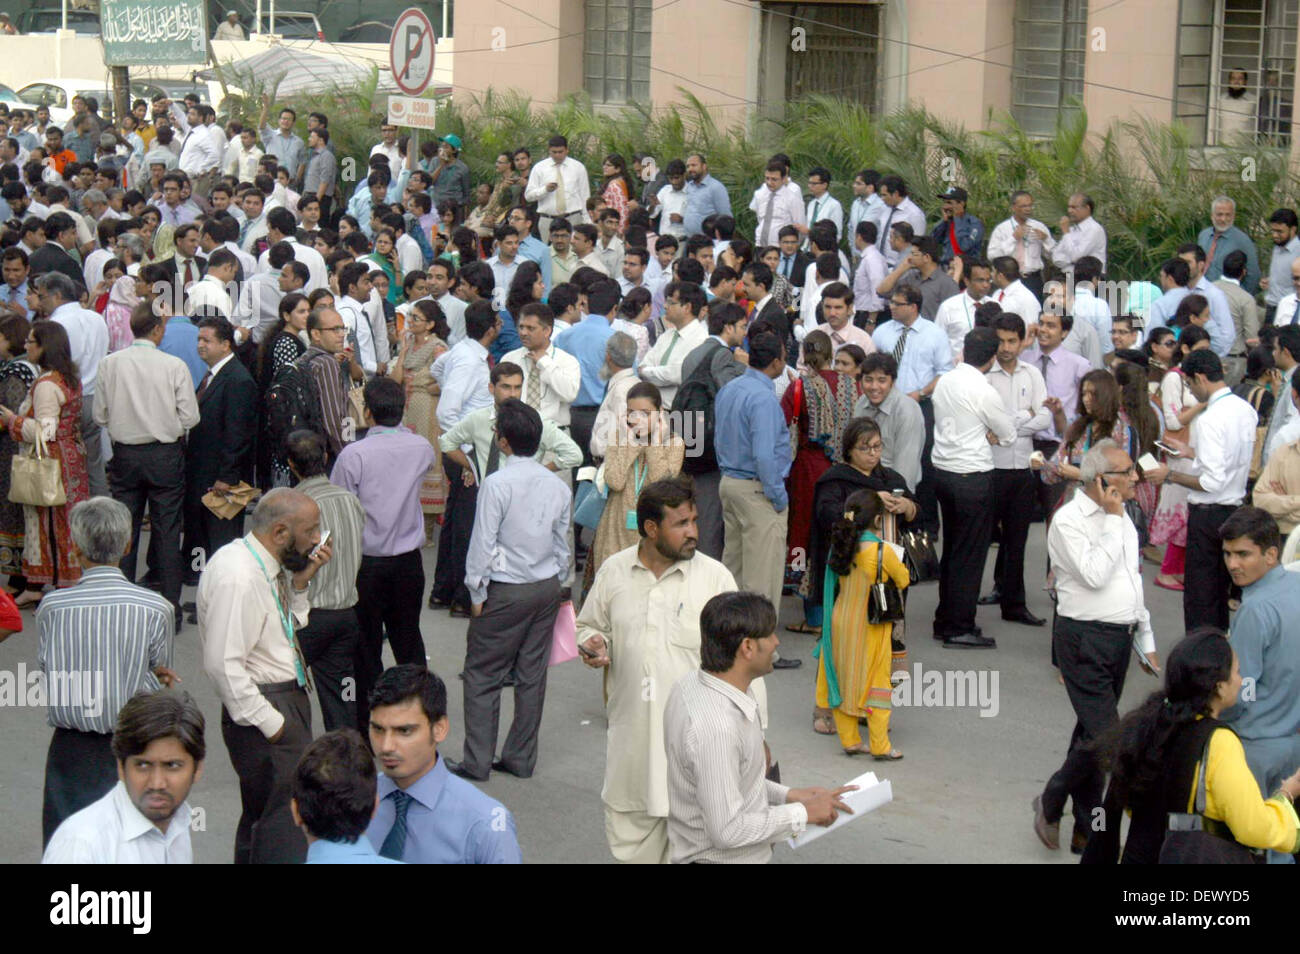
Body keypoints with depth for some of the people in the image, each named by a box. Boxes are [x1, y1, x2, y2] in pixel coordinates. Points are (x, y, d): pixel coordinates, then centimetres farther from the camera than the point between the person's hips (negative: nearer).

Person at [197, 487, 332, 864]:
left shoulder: (268, 566, 7)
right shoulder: (237, 578, -22)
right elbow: (224, 664, -25)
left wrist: (300, 583, 3)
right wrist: (268, 721, -19)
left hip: (290, 701, 10)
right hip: (266, 708, -10)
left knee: (262, 815, 20)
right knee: (285, 821, -7)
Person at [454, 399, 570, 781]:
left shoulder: (496, 484, -17)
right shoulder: (557, 485, 2)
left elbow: (484, 543, -14)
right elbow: (562, 543, 9)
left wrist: (477, 594, -5)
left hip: (506, 592, -6)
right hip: (547, 588, 6)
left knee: (482, 675, 4)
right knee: (533, 674, 12)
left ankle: (477, 762, 6)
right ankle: (521, 758, 19)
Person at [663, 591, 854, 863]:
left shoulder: (693, 684, 0)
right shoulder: (716, 727, -28)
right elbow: (726, 830, -25)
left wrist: (786, 795, 6)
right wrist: (803, 813, -15)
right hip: (720, 858, -9)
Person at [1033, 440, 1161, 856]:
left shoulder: (1122, 519, 12)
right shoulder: (1069, 520, -13)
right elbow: (1094, 575, -24)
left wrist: (1146, 643, 22)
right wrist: (1112, 520, -17)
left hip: (1120, 636, 8)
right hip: (1084, 639, -8)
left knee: (1092, 732, 14)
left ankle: (1085, 831, 22)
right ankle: (1051, 803, 9)